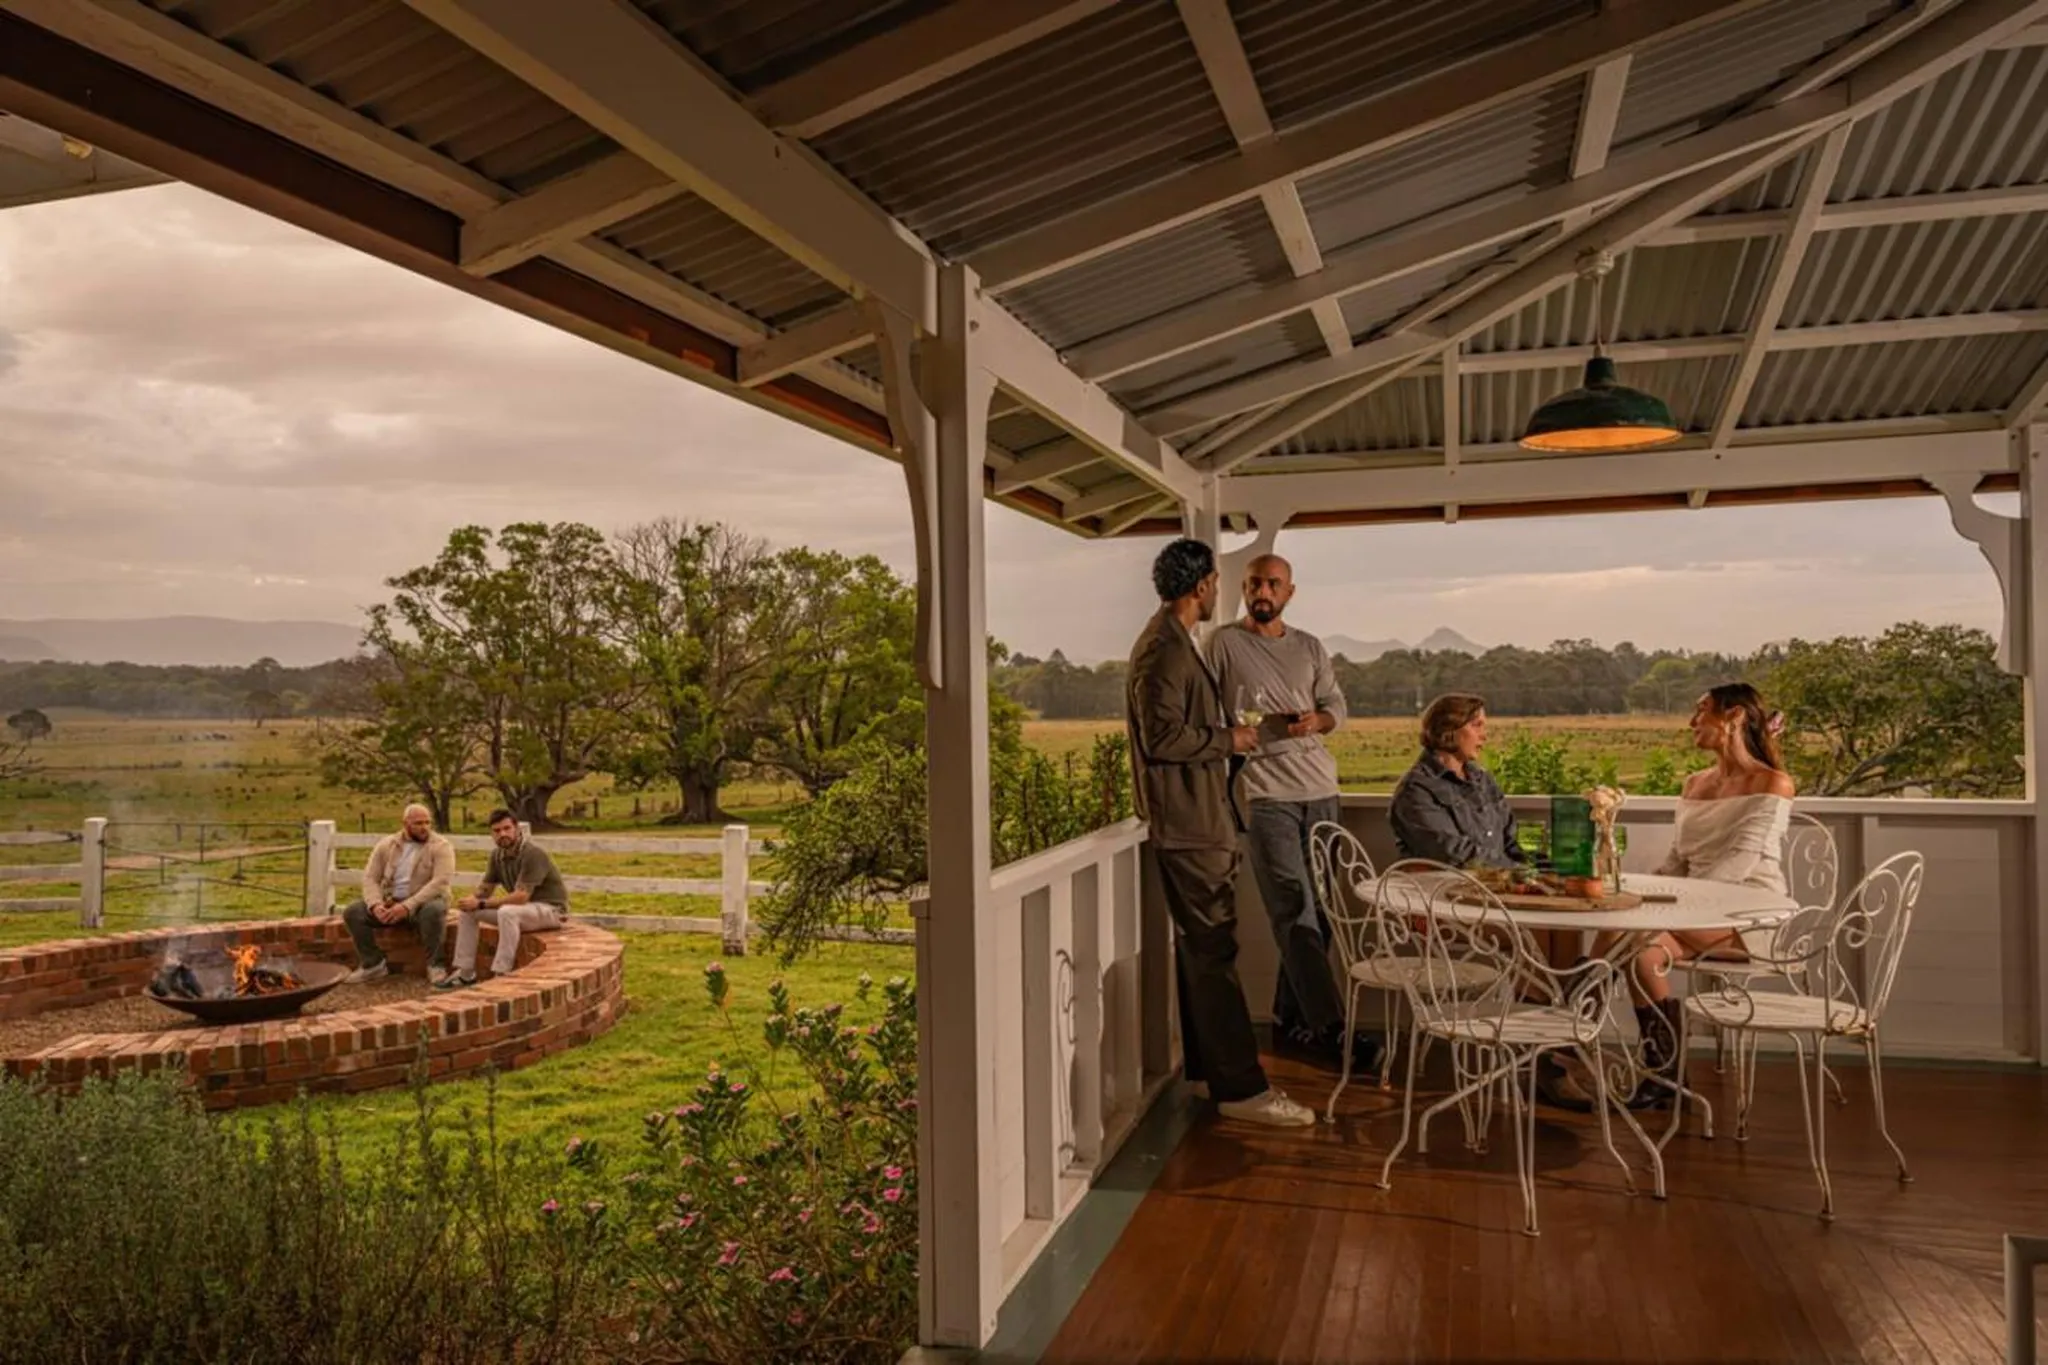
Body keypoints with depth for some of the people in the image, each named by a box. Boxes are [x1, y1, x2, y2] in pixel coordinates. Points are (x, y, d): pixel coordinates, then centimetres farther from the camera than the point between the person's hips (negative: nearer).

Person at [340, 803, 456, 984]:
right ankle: (373, 963, -2)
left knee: (433, 911, -37)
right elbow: (370, 877, 1)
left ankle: (436, 965, -21)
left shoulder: (441, 847, -9)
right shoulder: (386, 845, 5)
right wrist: (376, 904, -20)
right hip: (390, 902, 4)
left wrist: (407, 906, -30)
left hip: (424, 903, -4)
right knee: (352, 913, -15)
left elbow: (440, 882, -20)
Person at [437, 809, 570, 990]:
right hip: (522, 907, 9)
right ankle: (465, 972, 4)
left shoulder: (533, 853, -24)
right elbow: (485, 888, 8)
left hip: (550, 908, -9)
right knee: (469, 911, 2)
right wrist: (472, 900, -16)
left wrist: (481, 904, -24)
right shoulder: (497, 854, 1)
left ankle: (501, 977, -30)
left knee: (507, 912, -36)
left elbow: (521, 897, -29)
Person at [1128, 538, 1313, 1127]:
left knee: (1200, 946, 16)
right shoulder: (1164, 649, -16)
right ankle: (1240, 1087, -4)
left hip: (1195, 819, 11)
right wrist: (1227, 739, -13)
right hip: (1187, 823, -11)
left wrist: (1225, 736, 18)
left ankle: (1206, 1065, 26)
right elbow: (1163, 736, -23)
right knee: (1213, 951, -8)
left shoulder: (1173, 643, 18)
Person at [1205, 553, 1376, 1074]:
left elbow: (1337, 705, 16)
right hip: (1266, 793, -5)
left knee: (1314, 913, 8)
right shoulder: (1224, 643, 1)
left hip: (1320, 791, 6)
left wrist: (1316, 720, -5)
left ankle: (1291, 1019, 21)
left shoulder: (1310, 648, 15)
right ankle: (1328, 1027, -8)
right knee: (1296, 913, -10)